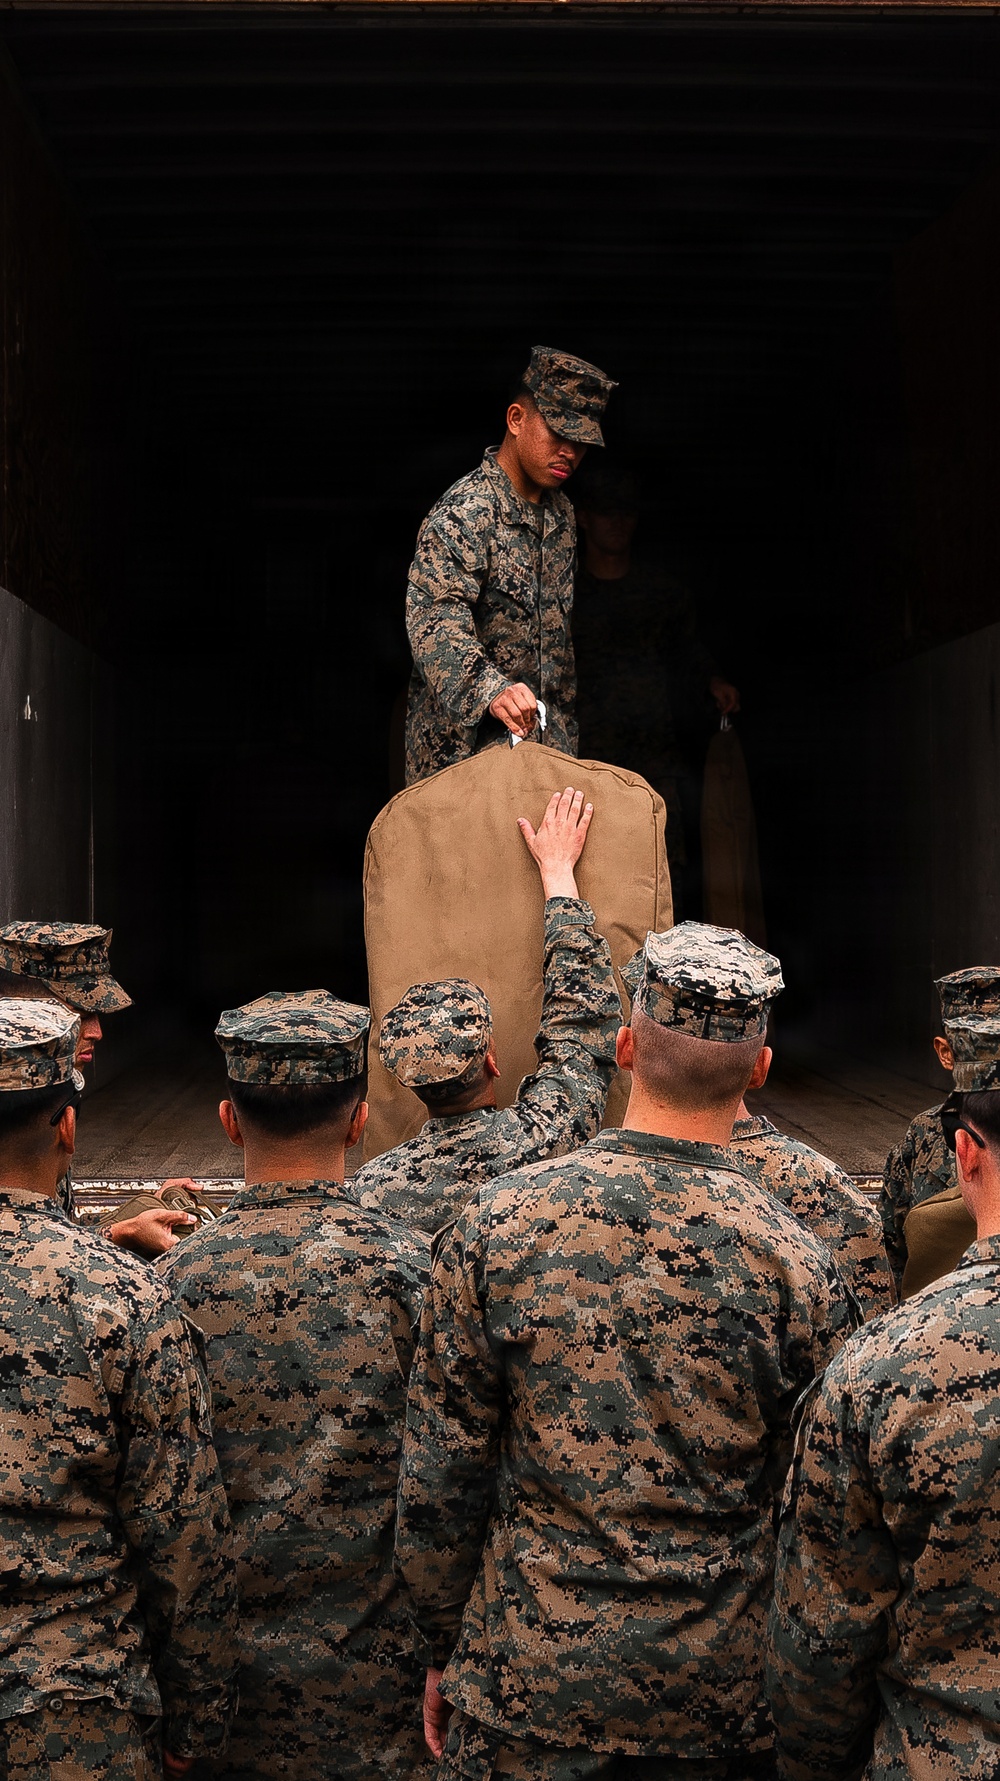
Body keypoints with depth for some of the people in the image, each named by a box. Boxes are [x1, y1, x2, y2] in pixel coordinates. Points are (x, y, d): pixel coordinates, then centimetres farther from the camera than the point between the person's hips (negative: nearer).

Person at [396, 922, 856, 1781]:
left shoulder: (495, 1225, -12)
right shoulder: (798, 1265, -12)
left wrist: (444, 1652, 9)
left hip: (526, 1688, 0)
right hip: (723, 1707, 0)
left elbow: (437, 1483, -6)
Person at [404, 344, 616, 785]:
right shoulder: (461, 516, -16)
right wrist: (490, 690, -46)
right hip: (466, 745, -7)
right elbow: (435, 622, -29)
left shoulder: (560, 513, 13)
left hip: (546, 735, 8)